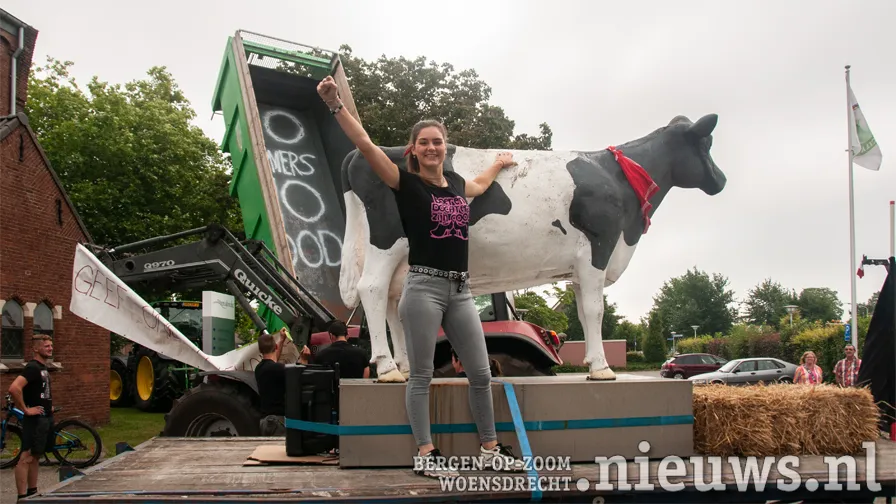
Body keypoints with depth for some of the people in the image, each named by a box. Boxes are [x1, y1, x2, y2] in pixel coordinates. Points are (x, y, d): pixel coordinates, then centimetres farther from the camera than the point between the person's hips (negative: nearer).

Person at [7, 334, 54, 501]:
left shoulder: (43, 368, 14)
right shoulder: (32, 367, -15)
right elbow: (14, 388, -30)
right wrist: (26, 409, -22)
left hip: (46, 418, 10)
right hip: (35, 419, -10)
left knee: (36, 457, 15)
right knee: (26, 458, -6)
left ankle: (32, 493, 23)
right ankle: (22, 497, -5)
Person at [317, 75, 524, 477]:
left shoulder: (457, 184, 13)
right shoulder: (406, 184, -2)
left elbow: (481, 184, 39)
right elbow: (365, 145, -13)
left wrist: (498, 163, 56)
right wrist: (335, 105, -23)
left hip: (460, 290, 6)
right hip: (424, 287, -6)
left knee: (481, 373, 9)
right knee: (421, 375, 1)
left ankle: (490, 451, 22)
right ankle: (425, 455, 10)